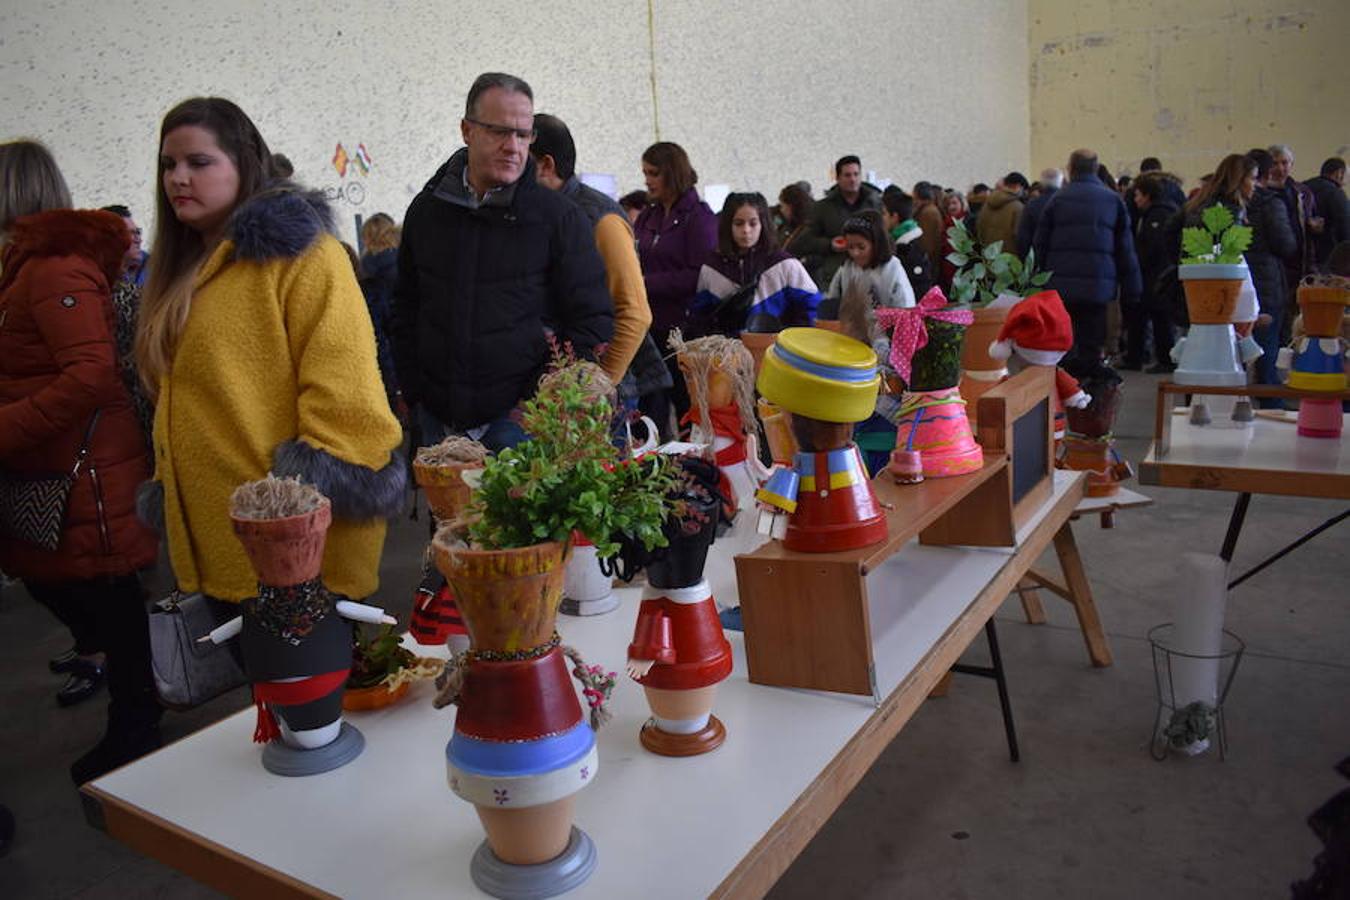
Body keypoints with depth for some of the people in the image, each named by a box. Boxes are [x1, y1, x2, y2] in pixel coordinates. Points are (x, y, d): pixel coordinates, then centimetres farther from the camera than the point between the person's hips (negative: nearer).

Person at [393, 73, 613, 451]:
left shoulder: (561, 216, -4)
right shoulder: (427, 210, 8)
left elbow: (594, 323, -5)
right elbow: (405, 310, 17)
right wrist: (414, 395, 8)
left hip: (519, 421, -3)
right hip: (438, 420, 4)